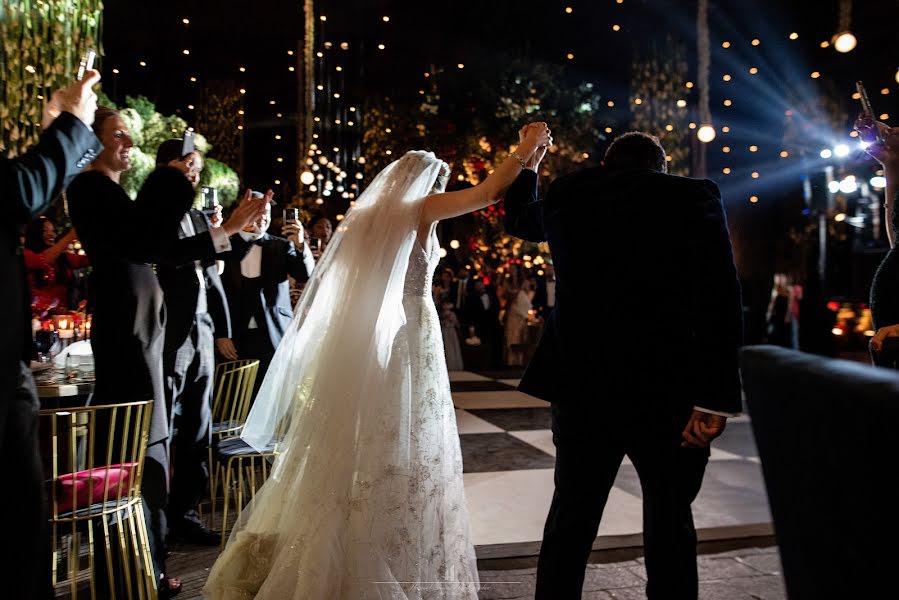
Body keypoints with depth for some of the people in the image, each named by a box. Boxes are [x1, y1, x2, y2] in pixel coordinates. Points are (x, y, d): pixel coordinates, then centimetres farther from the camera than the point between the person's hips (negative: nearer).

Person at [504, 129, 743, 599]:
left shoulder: (565, 196, 7)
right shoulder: (692, 196, -4)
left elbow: (517, 218, 30)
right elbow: (719, 297, -15)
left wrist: (529, 163, 46)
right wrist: (715, 398, -16)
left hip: (581, 387, 3)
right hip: (666, 390, -3)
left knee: (571, 517, 14)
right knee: (669, 520, 12)